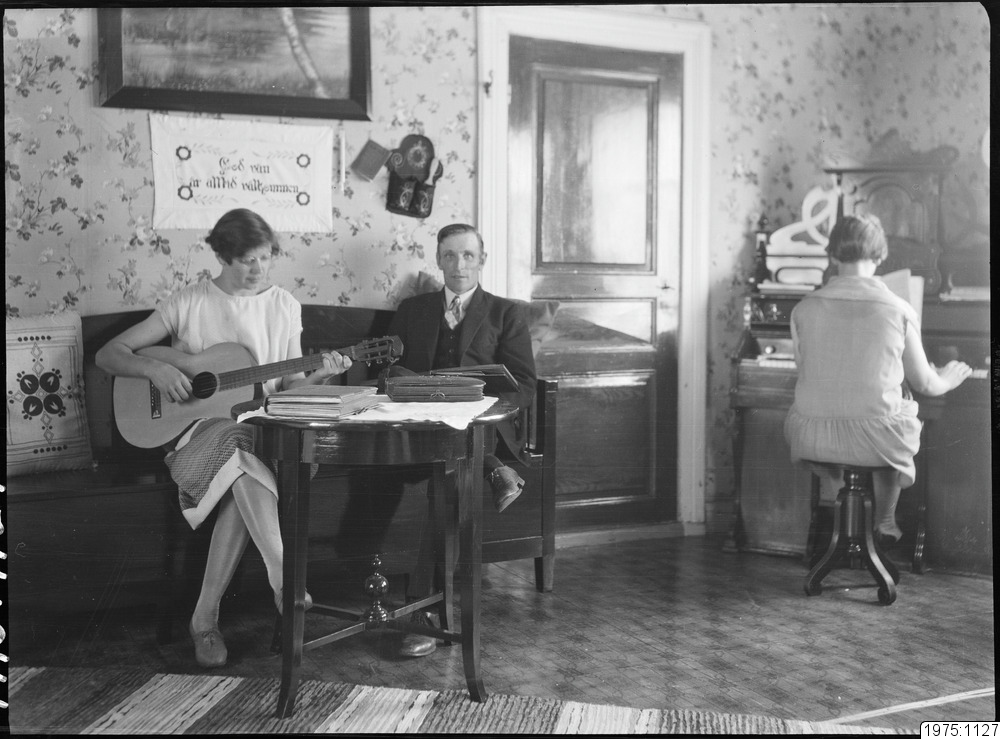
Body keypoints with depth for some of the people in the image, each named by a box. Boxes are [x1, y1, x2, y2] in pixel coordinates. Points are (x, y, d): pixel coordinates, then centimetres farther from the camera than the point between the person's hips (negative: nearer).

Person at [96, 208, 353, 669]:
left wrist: (318, 375, -11)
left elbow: (288, 382, 10)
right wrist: (154, 368, -15)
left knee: (241, 477, -33)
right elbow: (107, 354, 4)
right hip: (197, 425, -2)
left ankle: (205, 618, -24)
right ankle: (287, 585, -36)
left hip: (259, 423, 2)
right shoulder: (188, 303, 3)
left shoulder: (284, 305, 11)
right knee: (240, 455, -37)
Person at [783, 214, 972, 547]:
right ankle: (885, 520, 39)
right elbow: (923, 384, 5)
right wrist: (947, 380, 30)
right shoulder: (900, 310, -6)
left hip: (812, 439, 1)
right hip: (876, 440, -1)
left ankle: (830, 495, 33)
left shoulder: (804, 308, -3)